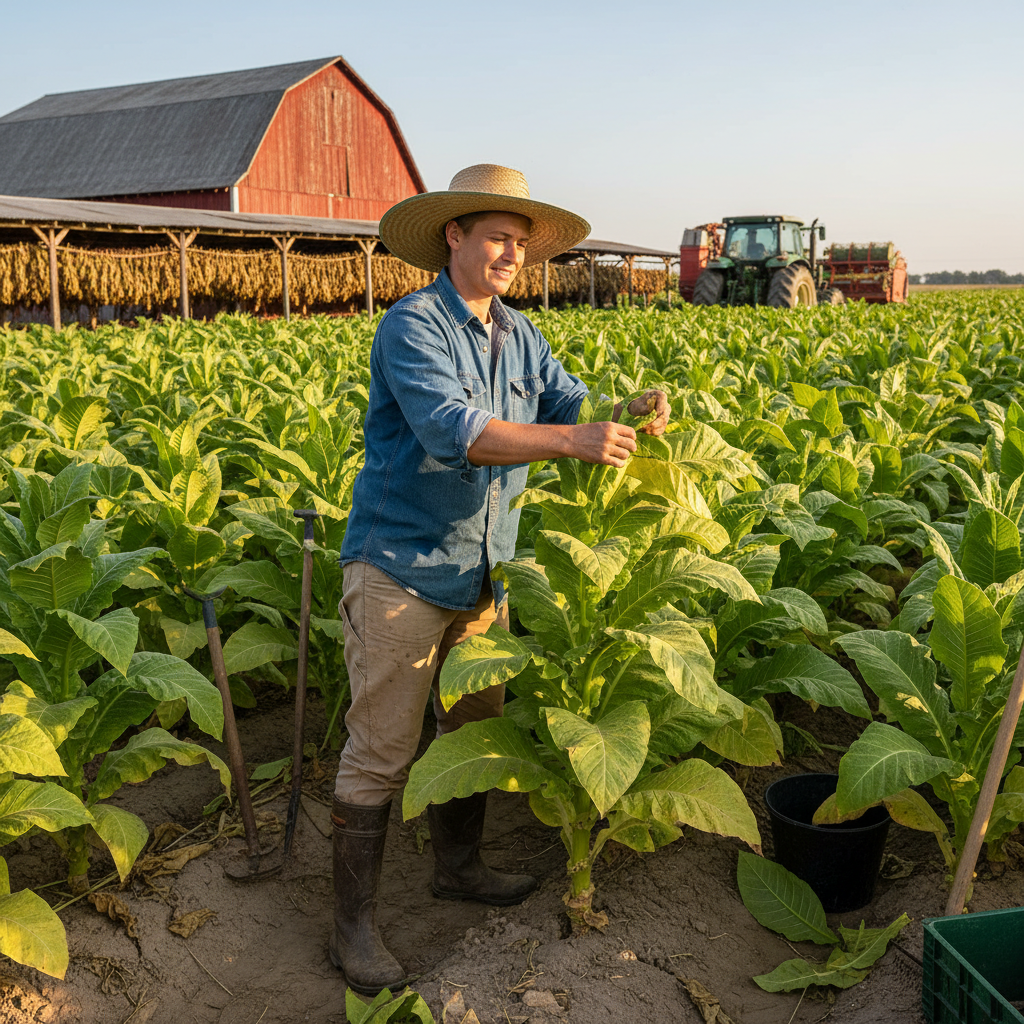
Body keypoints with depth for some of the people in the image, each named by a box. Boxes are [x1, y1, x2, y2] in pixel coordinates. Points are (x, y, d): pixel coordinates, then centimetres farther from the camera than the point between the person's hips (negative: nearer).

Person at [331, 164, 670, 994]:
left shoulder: (520, 337, 10)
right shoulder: (412, 326, -15)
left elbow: (572, 405, 7)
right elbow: (450, 430, -29)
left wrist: (631, 413, -16)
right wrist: (570, 443, -38)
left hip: (482, 573, 8)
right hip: (401, 567, -8)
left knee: (474, 727, 20)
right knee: (381, 753, -1)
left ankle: (458, 866, 40)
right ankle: (354, 925, 13)